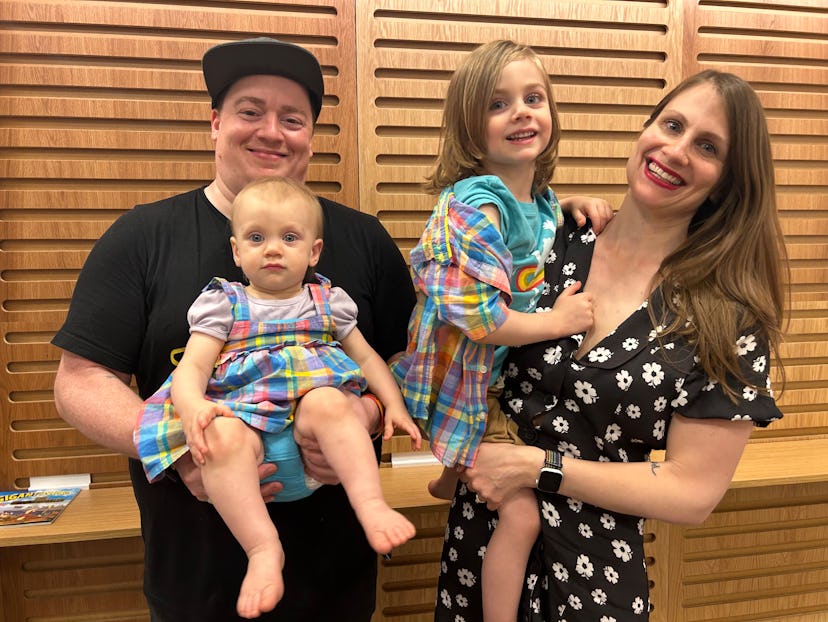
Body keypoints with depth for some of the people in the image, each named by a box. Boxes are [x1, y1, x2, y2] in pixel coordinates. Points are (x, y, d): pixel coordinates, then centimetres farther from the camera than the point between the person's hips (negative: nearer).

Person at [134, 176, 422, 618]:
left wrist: (394, 405, 6)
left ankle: (372, 505, -37)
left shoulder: (327, 302, 19)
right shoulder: (222, 305, 13)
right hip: (244, 416, 0)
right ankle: (264, 549, -31)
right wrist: (191, 404, -21)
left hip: (314, 427, 1)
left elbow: (367, 357, 22)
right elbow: (192, 367, 3)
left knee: (327, 402, -34)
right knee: (223, 436, -35)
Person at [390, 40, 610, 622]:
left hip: (515, 372, 8)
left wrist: (576, 203, 6)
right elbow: (473, 315, -30)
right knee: (521, 513, -4)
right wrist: (556, 321, -19)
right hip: (471, 383, -8)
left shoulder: (539, 198, 1)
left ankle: (454, 476, 47)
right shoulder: (475, 209, -26)